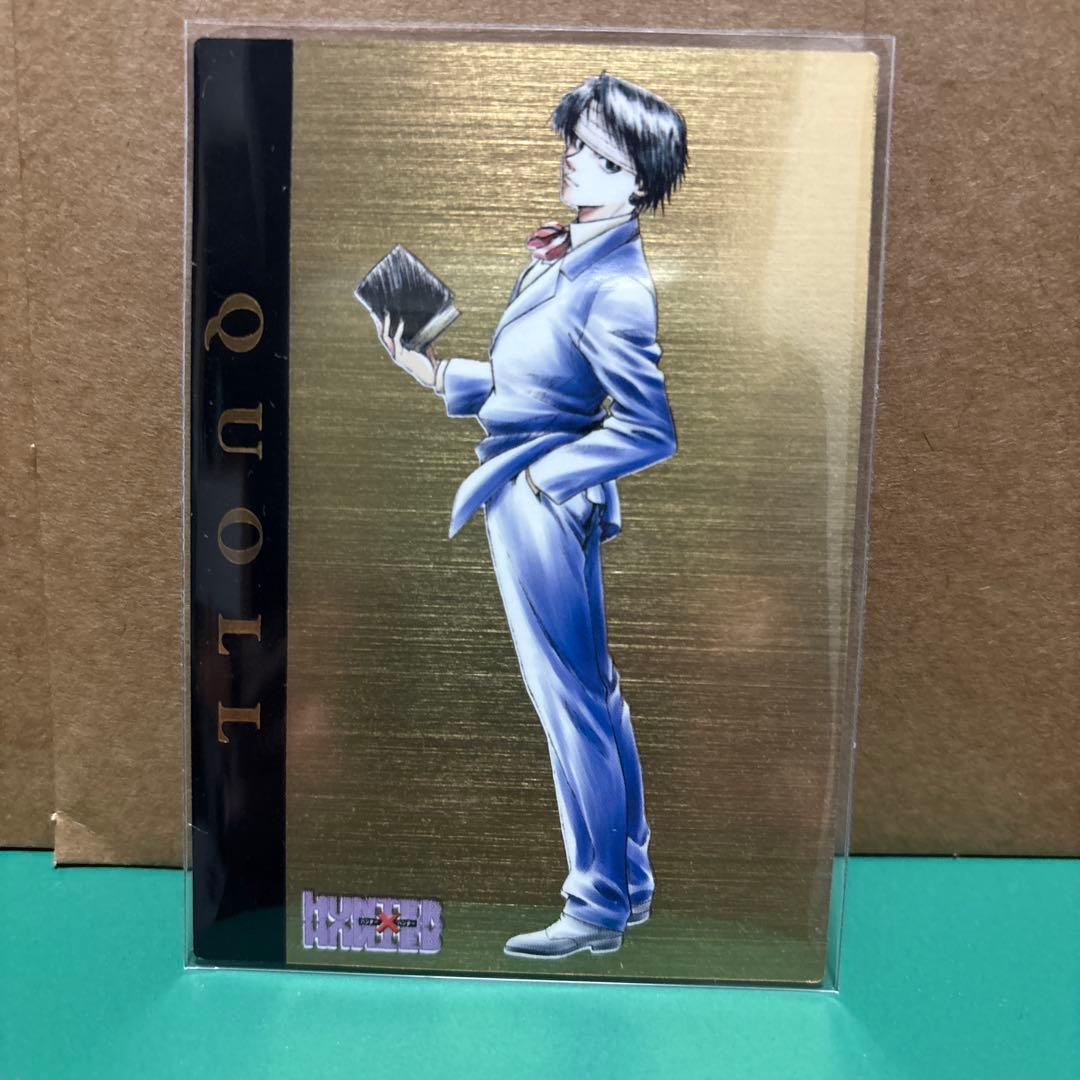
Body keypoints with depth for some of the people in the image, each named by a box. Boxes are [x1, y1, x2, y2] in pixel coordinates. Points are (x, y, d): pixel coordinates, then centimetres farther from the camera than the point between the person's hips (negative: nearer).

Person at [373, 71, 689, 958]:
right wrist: (429, 368, 13)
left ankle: (598, 908, 21)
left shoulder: (614, 287, -17)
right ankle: (629, 883, 35)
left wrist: (538, 476, -16)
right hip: (529, 499, 10)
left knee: (570, 702, 1)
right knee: (594, 692, 16)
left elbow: (651, 430, -22)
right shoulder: (569, 257, 12)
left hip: (543, 502, -10)